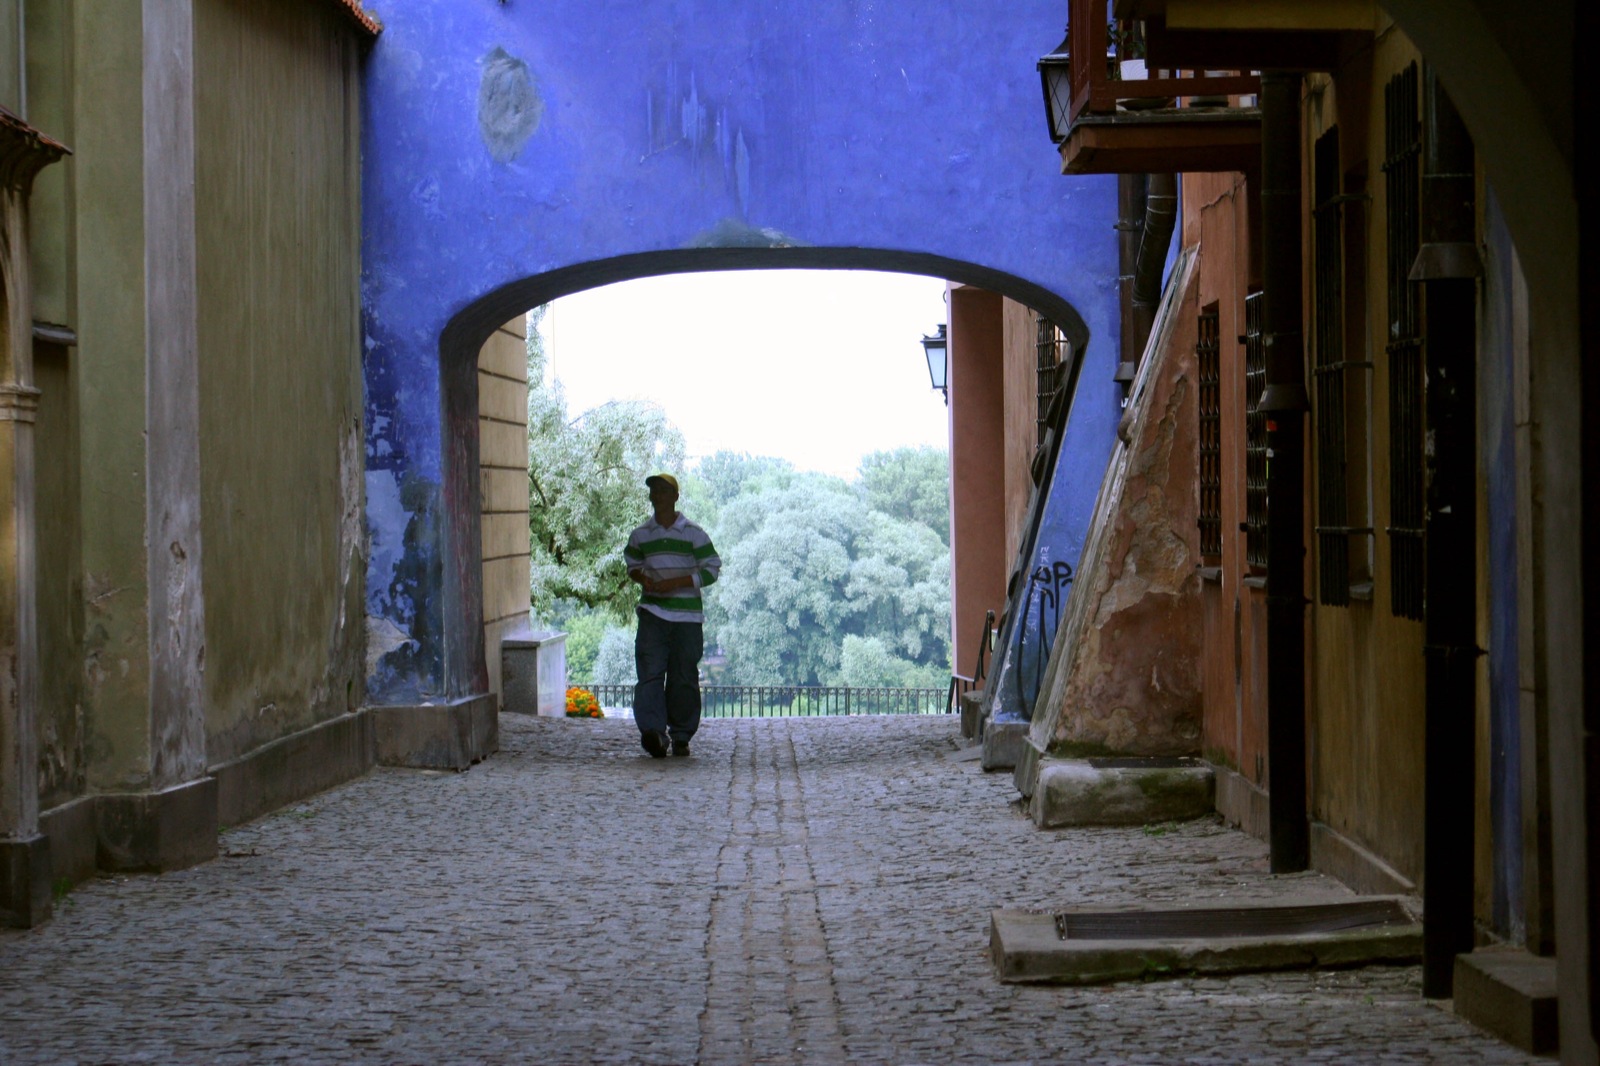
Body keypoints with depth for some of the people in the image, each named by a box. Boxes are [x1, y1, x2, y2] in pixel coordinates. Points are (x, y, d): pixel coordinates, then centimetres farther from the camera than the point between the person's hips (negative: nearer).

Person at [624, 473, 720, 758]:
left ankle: (681, 736, 12)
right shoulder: (640, 536, 11)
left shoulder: (694, 534, 1)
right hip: (652, 614, 2)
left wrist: (675, 583, -12)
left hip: (687, 616, -2)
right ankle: (652, 731, -22)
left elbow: (711, 570, -2)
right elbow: (632, 565, 25)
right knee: (650, 672, -13)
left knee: (684, 677, 2)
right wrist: (641, 578, 1)